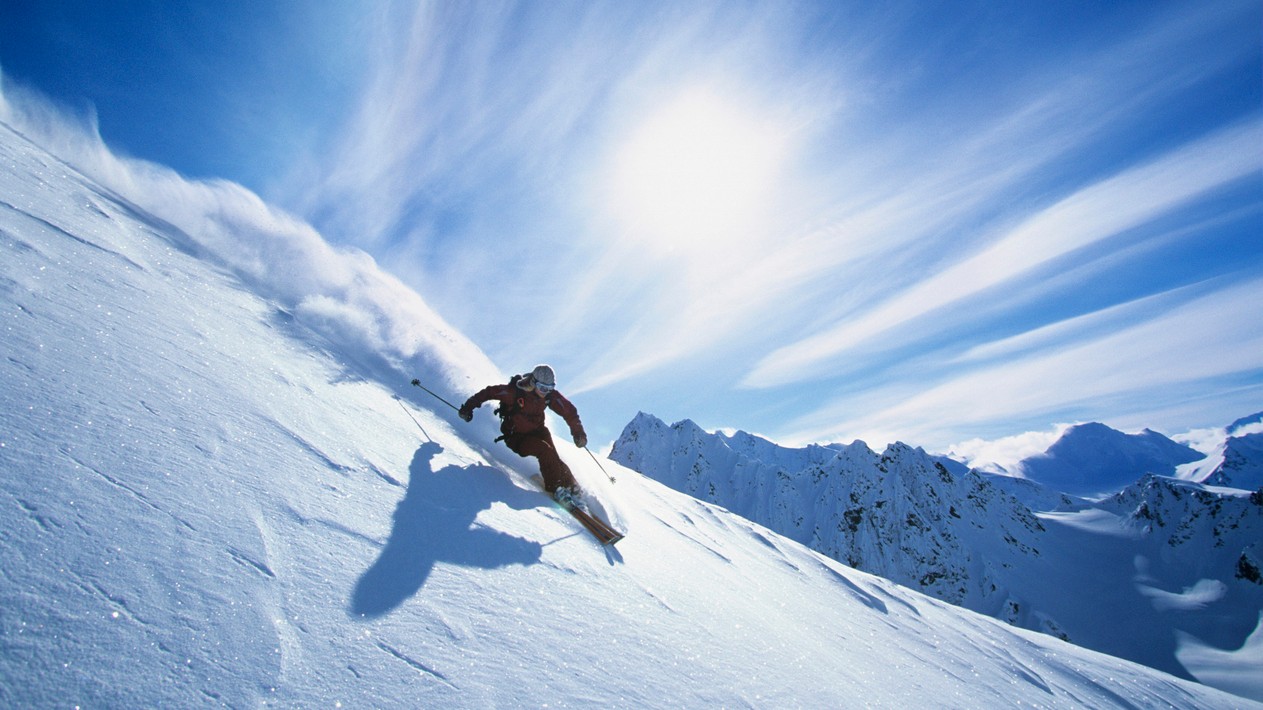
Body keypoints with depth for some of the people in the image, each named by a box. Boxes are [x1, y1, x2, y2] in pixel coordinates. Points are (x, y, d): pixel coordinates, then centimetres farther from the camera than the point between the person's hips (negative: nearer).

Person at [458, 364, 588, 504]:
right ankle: (555, 488, -17)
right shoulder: (515, 391, -25)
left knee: (553, 458, -16)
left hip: (537, 431, 4)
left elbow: (569, 410, -4)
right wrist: (468, 407, -9)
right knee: (545, 451, -26)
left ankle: (573, 488, -2)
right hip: (516, 436, -4)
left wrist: (578, 432, -10)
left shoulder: (550, 395, -12)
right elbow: (489, 392, -14)